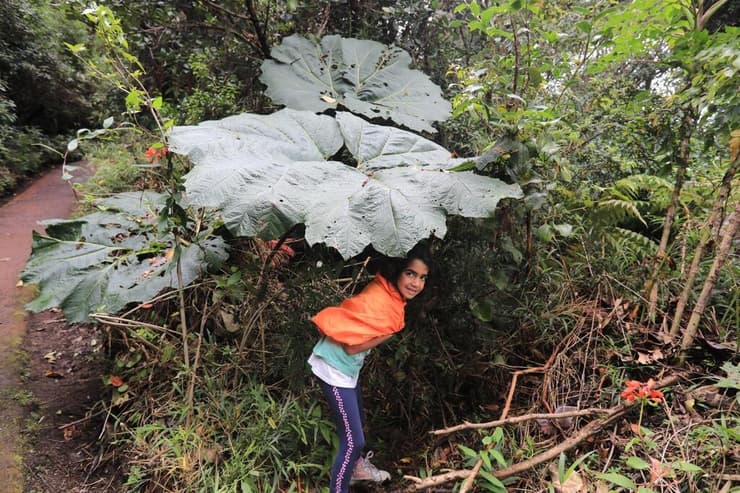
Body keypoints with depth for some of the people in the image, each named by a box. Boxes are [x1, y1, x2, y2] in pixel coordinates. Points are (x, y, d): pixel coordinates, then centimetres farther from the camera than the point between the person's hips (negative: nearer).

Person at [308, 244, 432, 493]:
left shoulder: (391, 296, -2)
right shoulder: (377, 300, -30)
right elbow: (351, 346, -26)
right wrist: (388, 332, -23)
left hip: (348, 368, 10)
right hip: (334, 369, -10)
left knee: (356, 421, 28)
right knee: (354, 439, -5)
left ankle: (356, 467, 52)